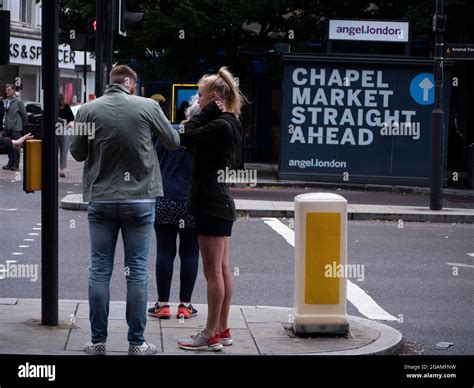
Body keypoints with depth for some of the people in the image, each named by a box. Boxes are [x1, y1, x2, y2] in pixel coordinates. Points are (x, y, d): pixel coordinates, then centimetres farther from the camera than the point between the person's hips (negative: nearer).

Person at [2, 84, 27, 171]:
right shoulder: (6, 101, 9)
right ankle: (10, 163, 16)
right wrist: (6, 124, 13)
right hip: (8, 127, 6)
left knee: (16, 147, -3)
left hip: (16, 128, -6)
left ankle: (16, 165, 2)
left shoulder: (18, 102, -10)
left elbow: (24, 114, -5)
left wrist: (23, 125, 3)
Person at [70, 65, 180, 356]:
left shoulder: (89, 110, -5)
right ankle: (137, 343, 9)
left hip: (101, 200, 1)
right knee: (137, 271, 5)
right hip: (140, 199, -1)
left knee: (100, 270, 8)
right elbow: (174, 142, 5)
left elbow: (77, 153, 6)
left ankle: (98, 341, 11)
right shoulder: (148, 107, -8)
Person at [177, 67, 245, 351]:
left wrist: (207, 111, -8)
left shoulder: (219, 126, -17)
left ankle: (211, 336, 0)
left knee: (213, 271, -5)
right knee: (223, 269, 12)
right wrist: (210, 113, 2)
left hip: (212, 205, -10)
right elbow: (195, 138, 10)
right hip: (221, 203, 10)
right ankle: (223, 330, 17)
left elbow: (186, 137, -16)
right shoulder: (228, 124, 13)